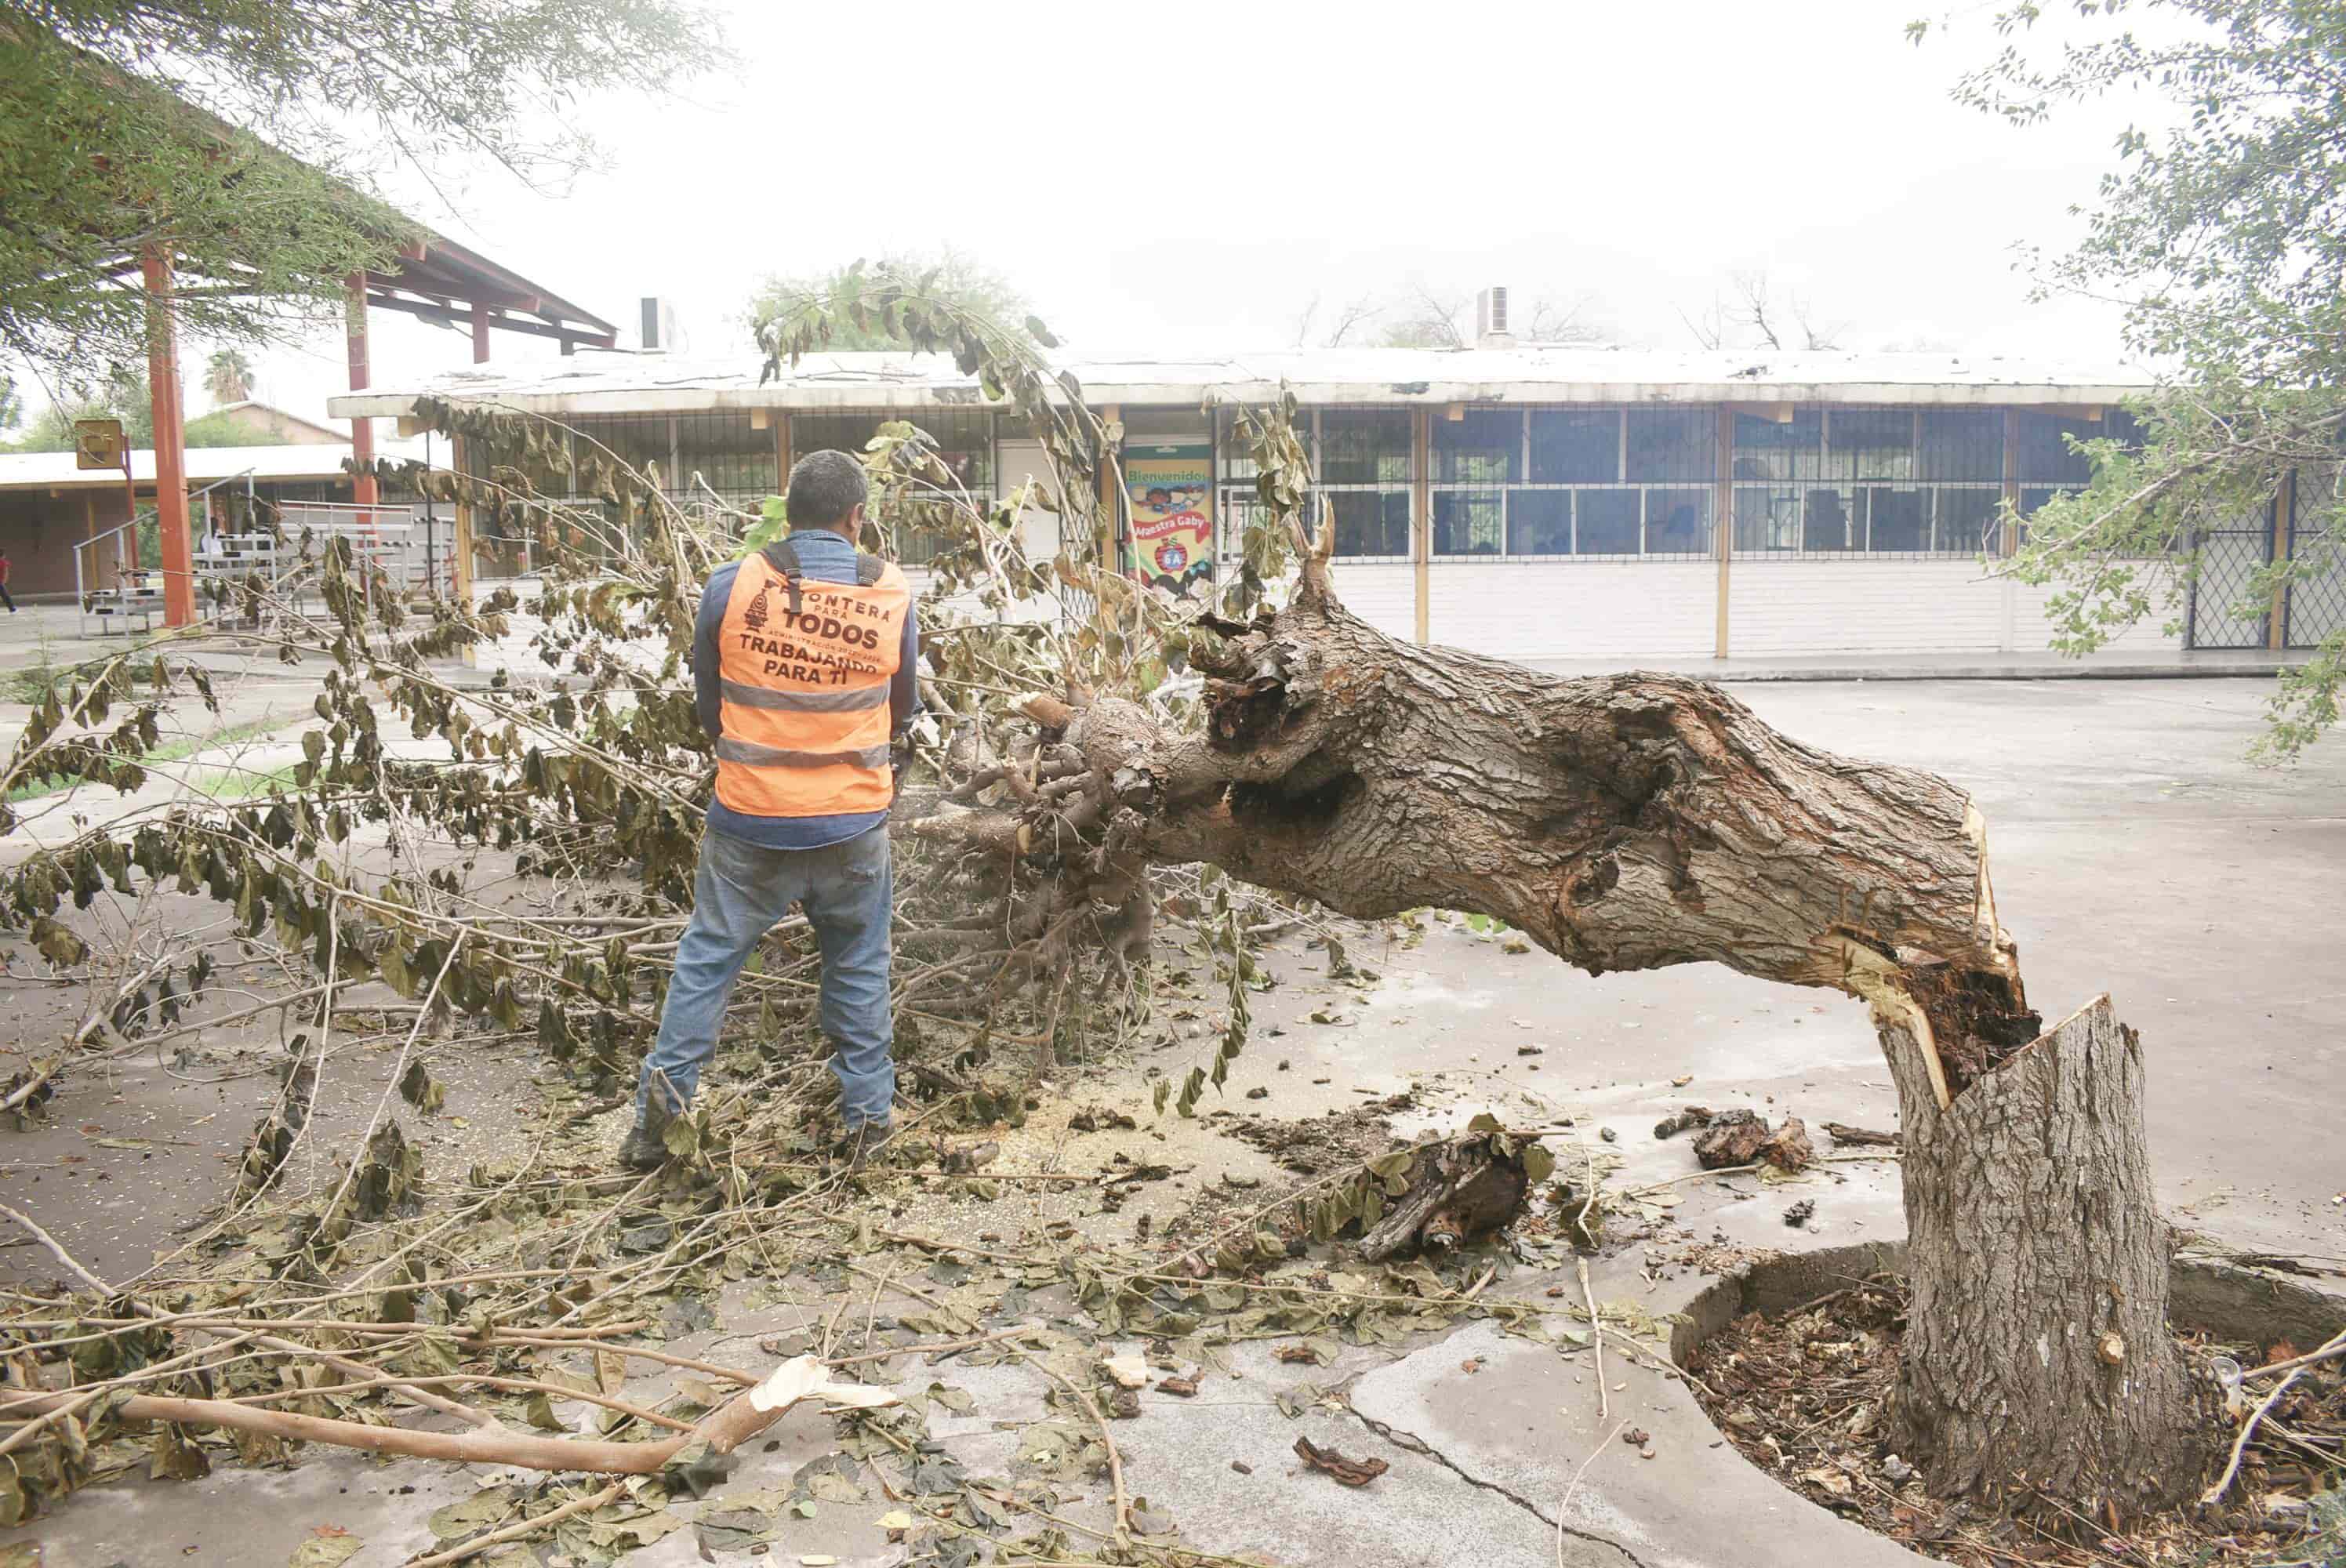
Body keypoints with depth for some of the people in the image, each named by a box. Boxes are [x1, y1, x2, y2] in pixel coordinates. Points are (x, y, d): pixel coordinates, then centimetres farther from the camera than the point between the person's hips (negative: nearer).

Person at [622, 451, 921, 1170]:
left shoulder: (730, 587, -8)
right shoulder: (892, 594, -7)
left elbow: (707, 704, 6)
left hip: (750, 819, 0)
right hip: (853, 822, 1)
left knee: (708, 956, 14)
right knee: (858, 968, 15)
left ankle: (663, 1091, 13)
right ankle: (865, 1114, 22)